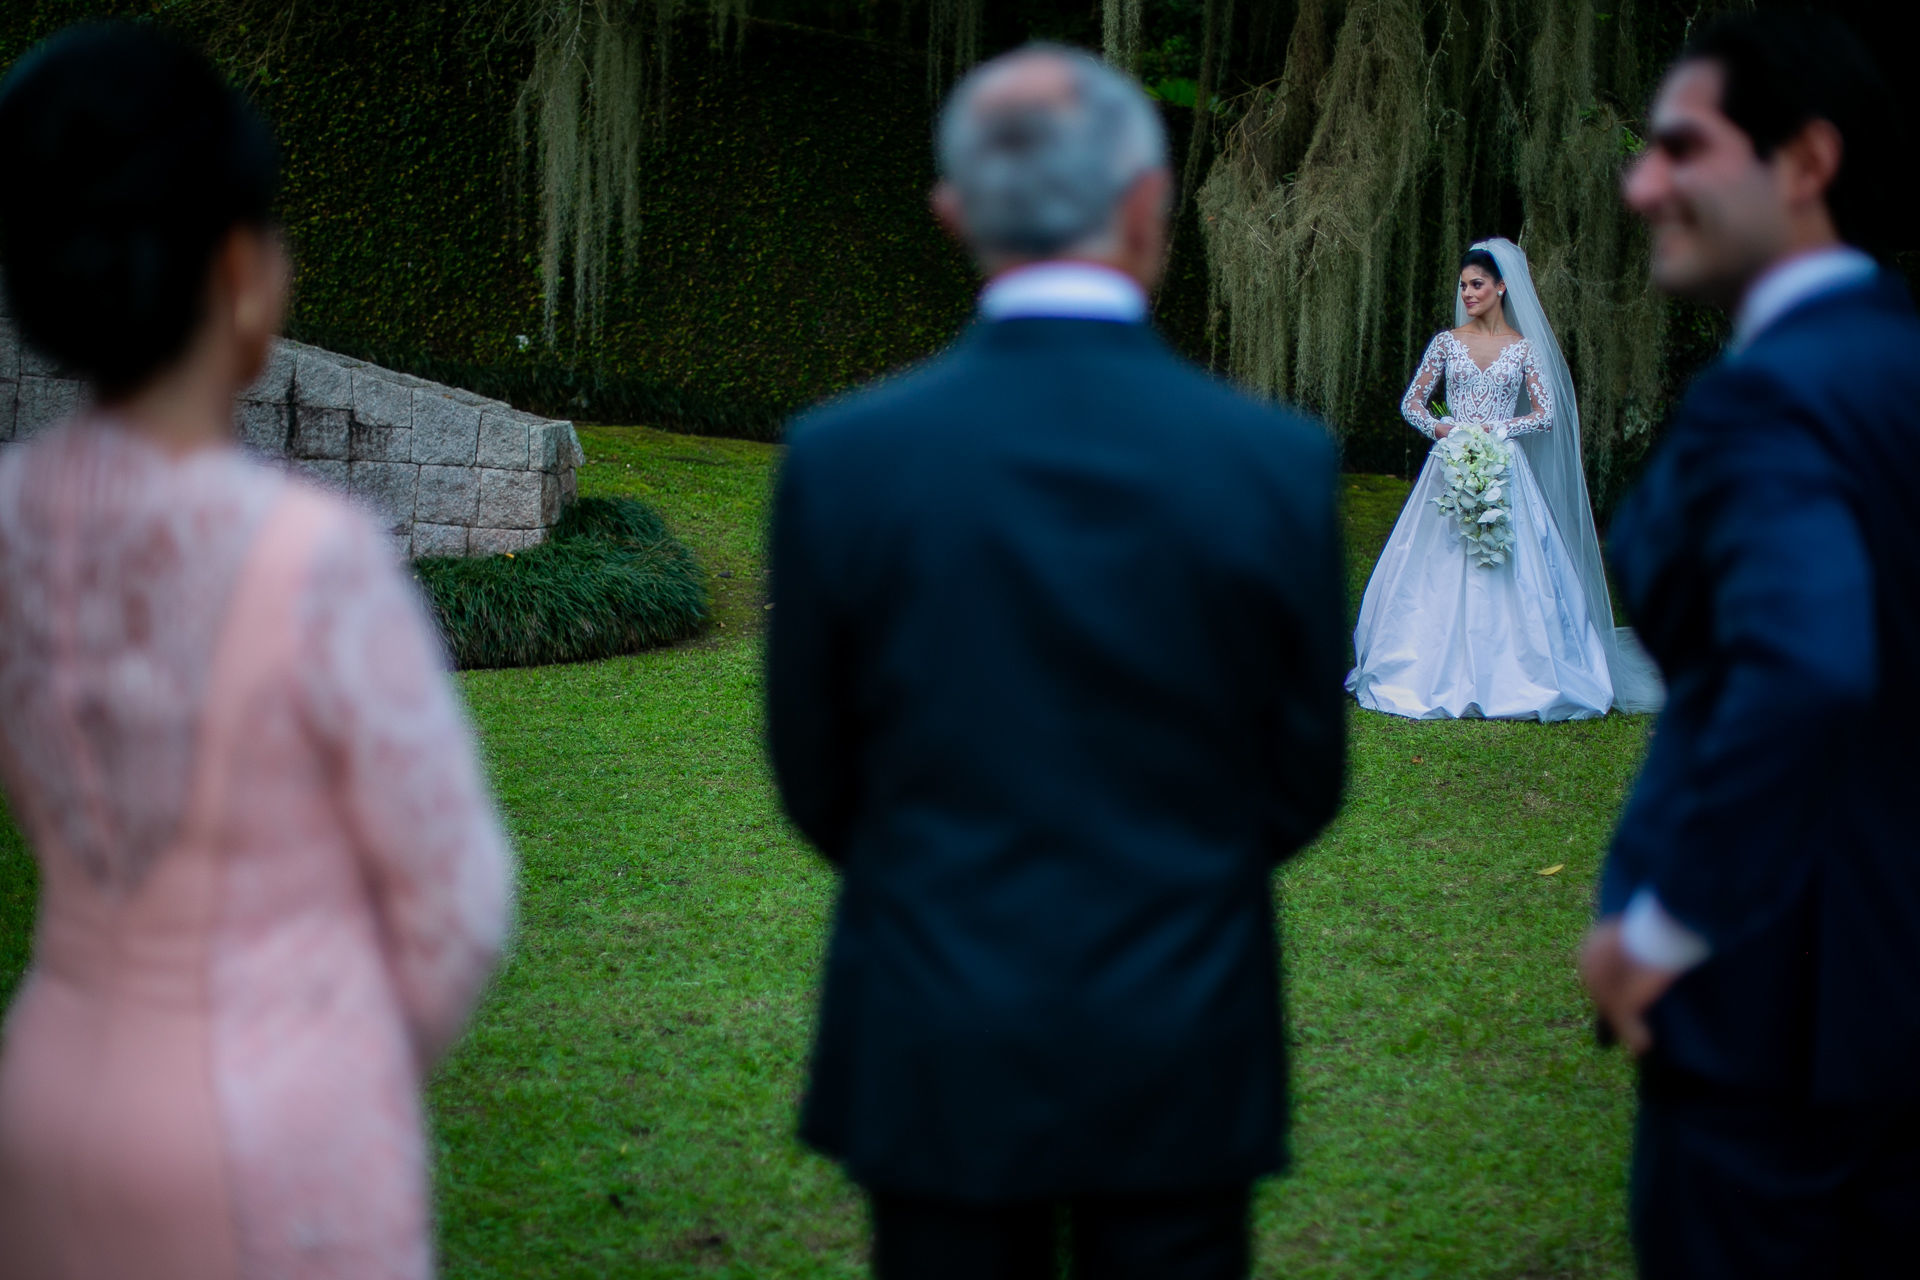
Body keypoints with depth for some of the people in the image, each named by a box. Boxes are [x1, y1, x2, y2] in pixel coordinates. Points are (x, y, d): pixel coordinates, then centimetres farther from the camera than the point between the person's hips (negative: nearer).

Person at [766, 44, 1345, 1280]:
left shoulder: (841, 458, -11)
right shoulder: (1279, 461, -11)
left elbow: (816, 779, 0)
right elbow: (1304, 783, 0)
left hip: (937, 1068, 0)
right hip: (1182, 1061, 0)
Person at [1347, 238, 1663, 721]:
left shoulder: (1524, 348, 4)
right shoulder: (1447, 341, 7)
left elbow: (1547, 413, 0)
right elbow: (1412, 401, 8)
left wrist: (1495, 428, -10)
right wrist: (1439, 428, -11)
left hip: (1503, 473, -1)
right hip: (1451, 468, 1)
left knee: (1508, 573, -6)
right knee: (1440, 572, -4)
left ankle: (1505, 677, 0)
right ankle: (1439, 675, 1)